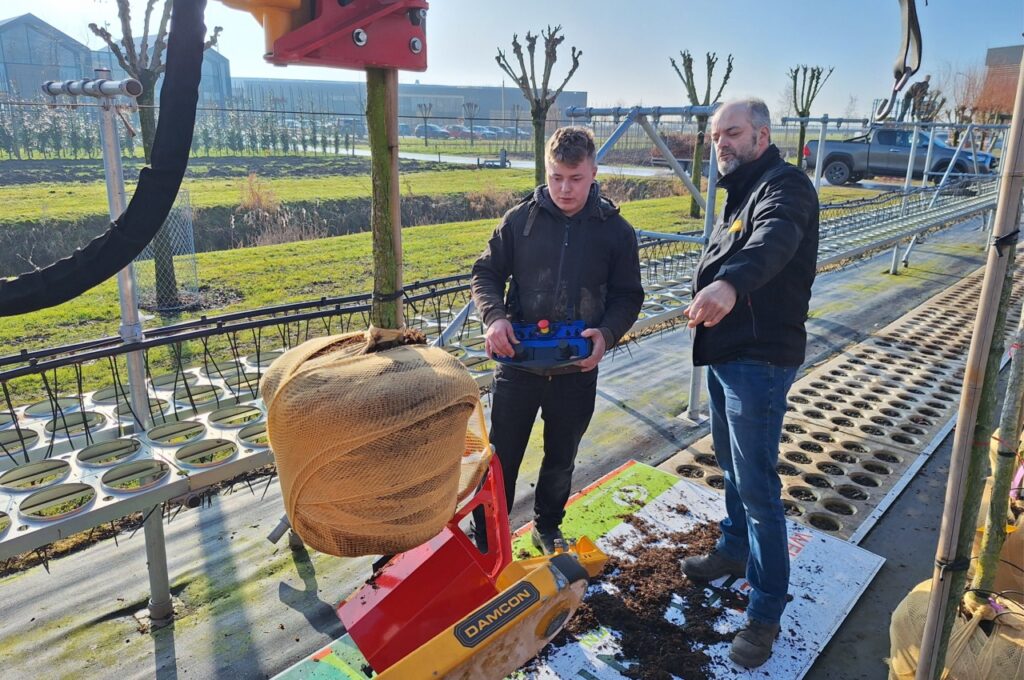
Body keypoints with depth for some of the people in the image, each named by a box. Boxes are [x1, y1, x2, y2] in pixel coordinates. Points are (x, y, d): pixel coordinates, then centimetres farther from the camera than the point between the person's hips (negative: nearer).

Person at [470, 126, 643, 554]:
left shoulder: (616, 230, -3)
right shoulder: (521, 219, -5)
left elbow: (628, 295, 3)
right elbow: (486, 273, 3)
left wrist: (607, 333, -16)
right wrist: (494, 317, -17)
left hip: (577, 370, 1)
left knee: (561, 461, 18)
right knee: (502, 458, 8)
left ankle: (547, 528, 42)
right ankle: (484, 542, 27)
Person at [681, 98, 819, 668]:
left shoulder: (784, 185, -16)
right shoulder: (743, 190, 17)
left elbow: (773, 241, -39)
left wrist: (729, 283, -57)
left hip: (760, 360, -9)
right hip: (726, 353, 9)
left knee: (758, 487, -3)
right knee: (732, 464, 22)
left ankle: (767, 610, 11)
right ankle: (735, 551, 42)